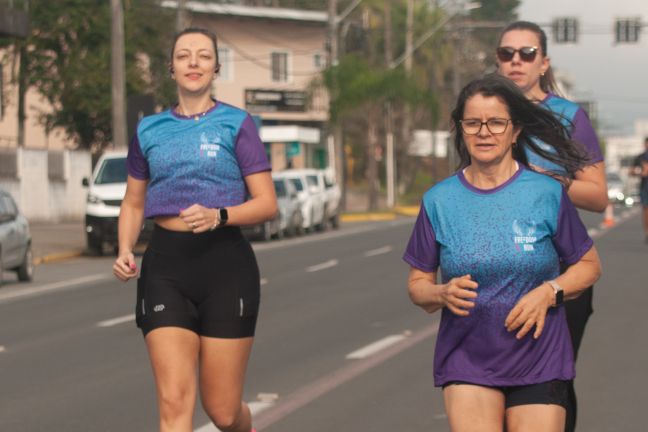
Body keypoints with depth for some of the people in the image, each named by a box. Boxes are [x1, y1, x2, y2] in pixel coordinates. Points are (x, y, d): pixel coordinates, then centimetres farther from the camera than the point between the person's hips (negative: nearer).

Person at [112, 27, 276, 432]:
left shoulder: (237, 124, 1)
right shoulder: (150, 130, 11)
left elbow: (267, 204, -3)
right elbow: (134, 202, 19)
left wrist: (218, 216, -21)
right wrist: (125, 251, 0)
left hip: (225, 264, -2)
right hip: (165, 265, 2)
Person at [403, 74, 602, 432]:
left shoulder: (547, 194, -1)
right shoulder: (438, 201, 2)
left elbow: (589, 265, 7)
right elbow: (417, 284, 7)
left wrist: (549, 292, -11)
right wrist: (442, 294, -14)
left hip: (539, 360, 0)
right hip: (466, 359, 0)